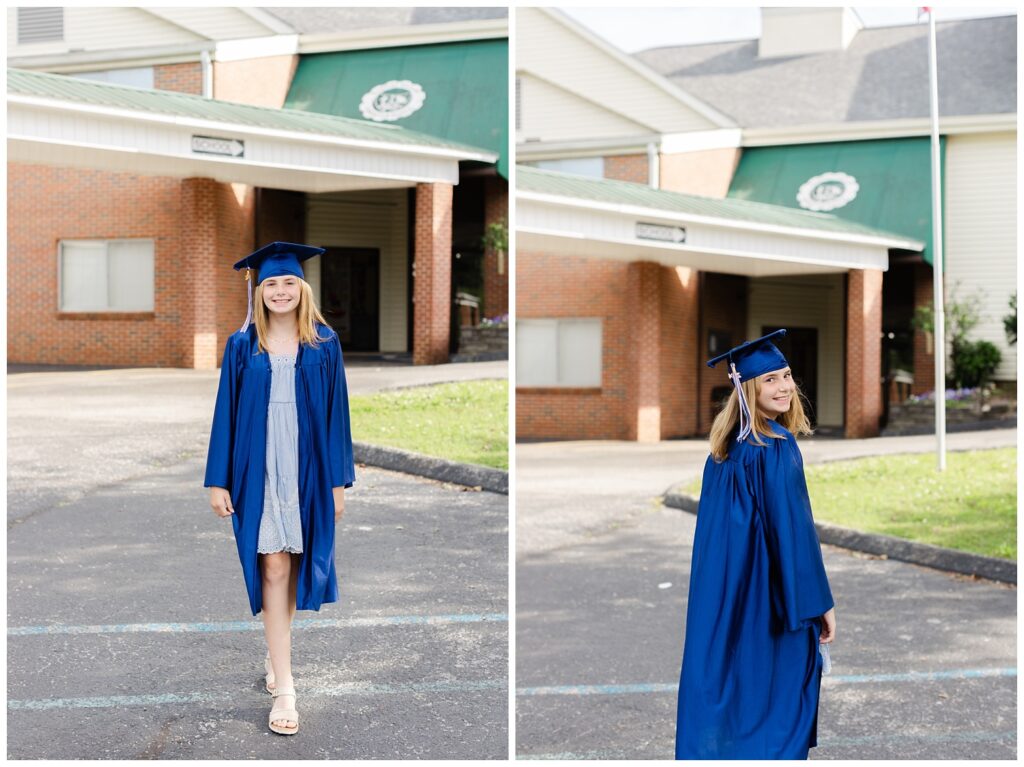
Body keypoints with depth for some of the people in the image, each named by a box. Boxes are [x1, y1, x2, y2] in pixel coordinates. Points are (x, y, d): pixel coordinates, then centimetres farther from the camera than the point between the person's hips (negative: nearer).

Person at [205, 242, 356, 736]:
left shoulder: (324, 345, 2)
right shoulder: (241, 346, 2)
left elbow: (336, 413, 2)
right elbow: (225, 414, 2)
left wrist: (338, 481, -1)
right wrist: (218, 481, -2)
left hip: (308, 470, 1)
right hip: (258, 470, -1)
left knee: (292, 566, 10)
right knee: (272, 570, -5)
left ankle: (276, 650, 35)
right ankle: (284, 686, -6)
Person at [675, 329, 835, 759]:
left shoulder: (725, 445, 8)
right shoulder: (777, 446, -15)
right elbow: (792, 527, -18)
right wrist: (819, 603, -14)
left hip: (723, 589, 8)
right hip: (769, 592, -8)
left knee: (725, 688, 13)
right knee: (779, 692, 2)